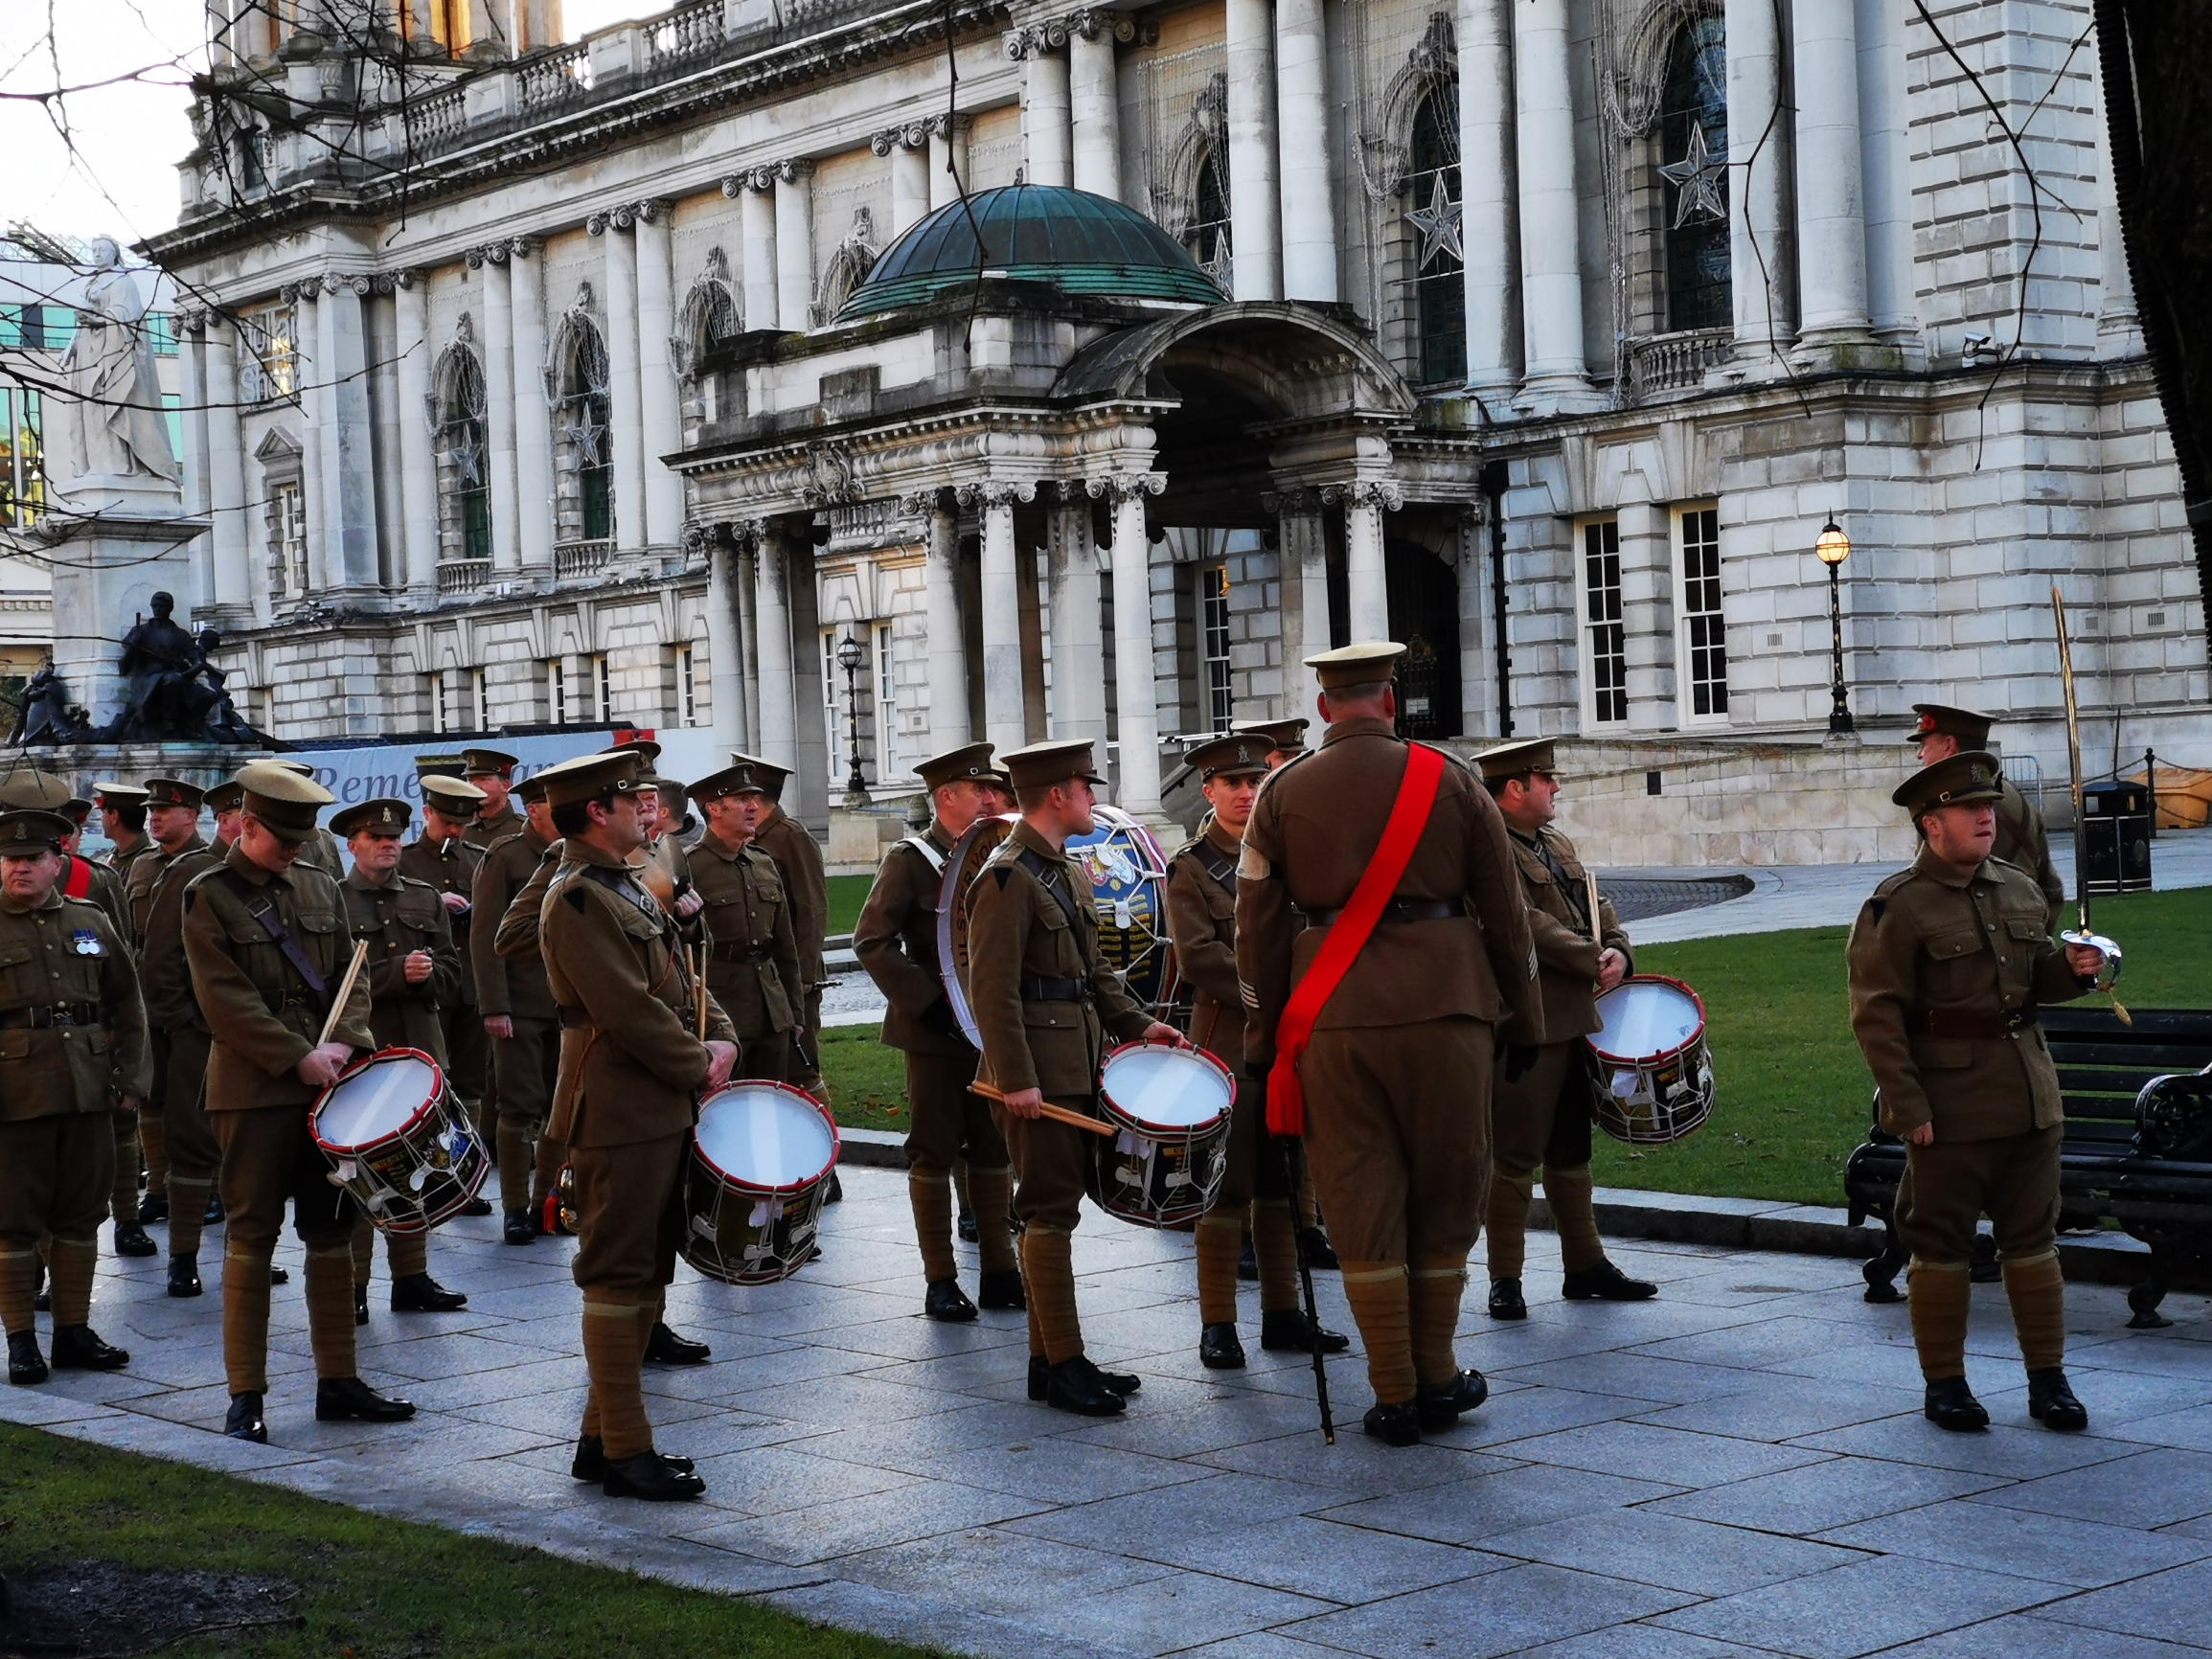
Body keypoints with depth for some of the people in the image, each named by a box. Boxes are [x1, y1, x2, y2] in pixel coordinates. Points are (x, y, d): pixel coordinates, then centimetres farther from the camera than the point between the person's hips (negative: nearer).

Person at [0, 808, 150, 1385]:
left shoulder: (92, 923, 10)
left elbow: (127, 1007, 15)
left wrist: (130, 1079, 9)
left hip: (88, 1095, 4)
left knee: (81, 1216, 9)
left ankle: (74, 1331, 19)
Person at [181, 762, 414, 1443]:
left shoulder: (320, 887, 12)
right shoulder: (210, 896, -5)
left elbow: (350, 975, 11)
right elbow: (227, 1000, -12)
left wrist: (347, 1042, -7)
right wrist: (299, 1057, -16)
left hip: (327, 1084, 5)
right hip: (254, 1090, -5)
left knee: (333, 1232, 9)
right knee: (251, 1236, -2)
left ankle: (338, 1381, 16)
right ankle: (245, 1396, 4)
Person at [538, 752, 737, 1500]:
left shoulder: (628, 889, 16)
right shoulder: (577, 900, -15)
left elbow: (682, 977, 18)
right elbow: (628, 1010, -20)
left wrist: (721, 1039, 1)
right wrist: (698, 1069, -11)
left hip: (661, 1109, 10)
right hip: (619, 1115, -10)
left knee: (647, 1274, 15)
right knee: (619, 1277, -5)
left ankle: (604, 1435, 23)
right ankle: (623, 1452, 0)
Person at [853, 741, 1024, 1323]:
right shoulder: (910, 861, -7)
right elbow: (872, 942, -12)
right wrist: (926, 1001, -17)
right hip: (935, 1032, -6)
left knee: (994, 1149, 9)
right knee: (935, 1152, 1)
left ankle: (1000, 1273, 16)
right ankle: (940, 1281, 8)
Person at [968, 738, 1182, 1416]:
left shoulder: (1070, 875, 17)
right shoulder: (1008, 877, -13)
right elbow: (992, 988, -18)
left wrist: (1134, 1024, 12)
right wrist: (1015, 1079, -22)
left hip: (1075, 1067, 10)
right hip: (1036, 1073, -9)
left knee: (1056, 1209, 12)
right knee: (1052, 1211, -7)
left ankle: (1050, 1357, 18)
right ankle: (1062, 1366, -3)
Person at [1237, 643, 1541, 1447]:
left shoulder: (1283, 793, 5)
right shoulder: (1451, 782, 4)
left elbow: (1257, 923, 4)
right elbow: (1504, 911, 6)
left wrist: (1263, 1038, 11)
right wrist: (1522, 1017, 16)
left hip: (1333, 1017, 1)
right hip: (1442, 1009, 0)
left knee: (1362, 1204, 5)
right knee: (1446, 1192, 12)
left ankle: (1394, 1399, 7)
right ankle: (1436, 1380, 20)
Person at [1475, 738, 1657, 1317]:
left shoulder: (1558, 845, 17)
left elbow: (1596, 906, 19)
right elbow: (1527, 926, -21)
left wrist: (1618, 950, -2)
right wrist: (1594, 963, -14)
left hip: (1572, 1023, 10)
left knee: (1570, 1149, 16)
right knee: (1514, 1155, -4)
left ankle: (1586, 1267, 25)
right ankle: (1505, 1280, 3)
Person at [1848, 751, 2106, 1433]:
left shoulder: (2021, 890, 11)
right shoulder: (1897, 909, -10)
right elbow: (1876, 1015, -12)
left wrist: (2072, 969, 0)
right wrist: (1909, 1108, -16)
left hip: (2029, 1094, 6)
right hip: (1949, 1106, -5)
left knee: (2032, 1236, 9)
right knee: (1940, 1243, 3)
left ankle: (2047, 1378, 17)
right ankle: (1943, 1384, 14)